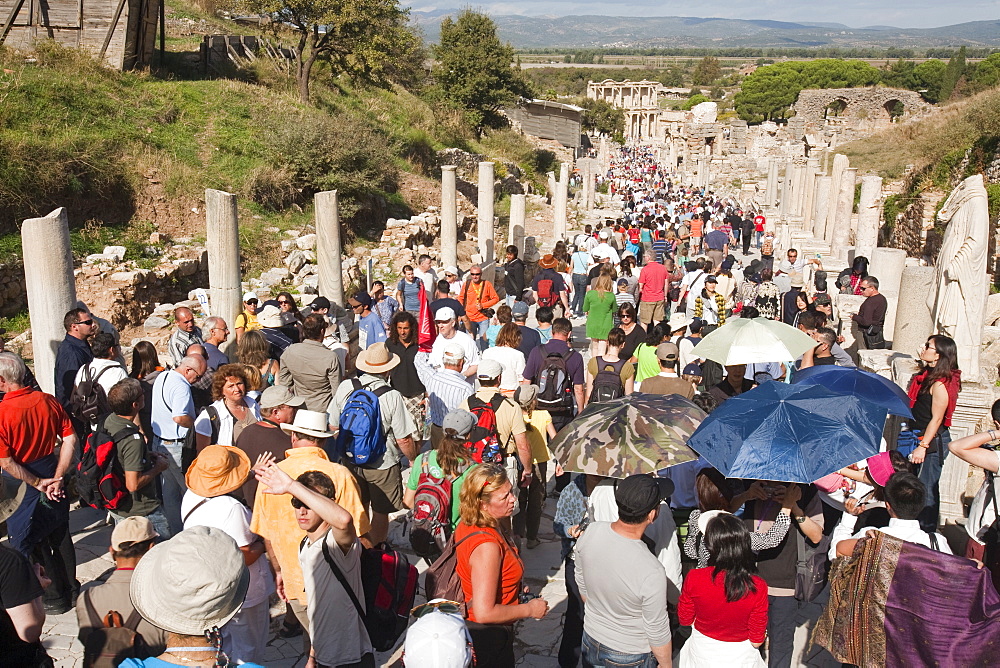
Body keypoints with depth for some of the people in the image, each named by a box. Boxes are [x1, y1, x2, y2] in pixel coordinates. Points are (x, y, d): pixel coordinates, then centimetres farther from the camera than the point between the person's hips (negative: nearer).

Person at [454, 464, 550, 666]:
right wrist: (529, 609, -21)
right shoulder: (486, 545, -34)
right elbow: (484, 613, -34)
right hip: (489, 639, -9)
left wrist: (515, 590, 10)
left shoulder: (468, 524, -6)